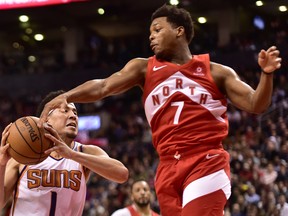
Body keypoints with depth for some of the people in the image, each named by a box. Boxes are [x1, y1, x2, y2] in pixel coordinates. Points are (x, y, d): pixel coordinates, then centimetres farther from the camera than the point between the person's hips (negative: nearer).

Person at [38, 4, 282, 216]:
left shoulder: (216, 72, 8)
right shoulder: (144, 68, 12)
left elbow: (255, 105, 5)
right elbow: (103, 86, -1)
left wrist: (267, 74, -14)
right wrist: (66, 96, -18)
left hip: (206, 163, -4)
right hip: (168, 168, 4)